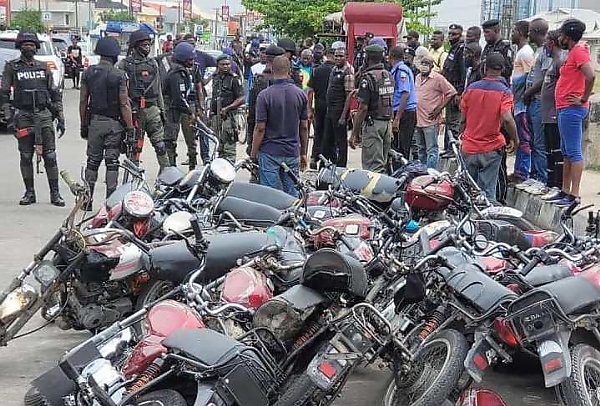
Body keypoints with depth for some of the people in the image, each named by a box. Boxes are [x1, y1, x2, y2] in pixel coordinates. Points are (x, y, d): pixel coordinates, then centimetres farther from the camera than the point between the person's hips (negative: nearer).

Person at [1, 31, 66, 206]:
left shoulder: (44, 67, 13)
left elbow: (55, 94, 14)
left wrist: (60, 118, 8)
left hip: (44, 115, 1)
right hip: (23, 116, -1)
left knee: (50, 156, -3)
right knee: (26, 157, 3)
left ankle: (55, 193, 2)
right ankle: (29, 193, 13)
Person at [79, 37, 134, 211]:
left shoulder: (88, 72, 3)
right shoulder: (119, 75, -9)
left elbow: (83, 101, 6)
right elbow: (124, 105, -11)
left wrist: (83, 125, 15)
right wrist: (130, 129, -7)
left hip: (94, 122, 3)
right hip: (114, 123, -3)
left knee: (92, 162, 11)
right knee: (112, 163, 1)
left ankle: (87, 200, 13)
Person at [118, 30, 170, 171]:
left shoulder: (153, 63, 14)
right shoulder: (125, 64, -1)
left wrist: (162, 109, 17)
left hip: (152, 108, 4)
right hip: (134, 110, -4)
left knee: (160, 143, 0)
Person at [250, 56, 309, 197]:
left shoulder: (265, 95, -9)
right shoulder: (301, 95, 2)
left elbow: (260, 128, -10)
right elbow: (304, 127, 6)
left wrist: (253, 154, -1)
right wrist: (303, 153, 16)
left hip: (269, 152, -3)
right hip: (293, 153, 3)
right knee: (292, 195, 9)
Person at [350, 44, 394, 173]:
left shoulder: (368, 77, -13)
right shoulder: (389, 75, 10)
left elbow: (363, 108, -17)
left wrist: (354, 134, -14)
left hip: (373, 123, -8)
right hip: (388, 123, 8)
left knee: (373, 167, -6)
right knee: (383, 165, 15)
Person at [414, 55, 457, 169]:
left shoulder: (438, 78, -9)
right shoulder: (417, 77, 13)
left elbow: (451, 93, -10)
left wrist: (439, 109, -12)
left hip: (430, 121, -8)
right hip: (418, 120, 8)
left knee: (431, 150, -6)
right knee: (421, 150, 17)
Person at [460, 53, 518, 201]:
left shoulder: (471, 88, 0)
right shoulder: (504, 92, -9)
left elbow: (463, 118, 6)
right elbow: (507, 119, -21)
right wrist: (514, 140, -6)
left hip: (469, 148, 2)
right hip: (491, 148, -2)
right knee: (488, 191, 2)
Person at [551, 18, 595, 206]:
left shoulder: (578, 51, -13)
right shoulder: (574, 51, 18)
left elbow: (591, 76, -26)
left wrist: (584, 99, -18)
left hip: (571, 109, -11)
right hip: (566, 109, 11)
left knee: (574, 152, -10)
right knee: (567, 152, 14)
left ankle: (574, 195, -9)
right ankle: (565, 191, 21)